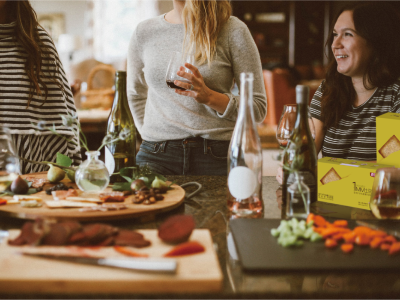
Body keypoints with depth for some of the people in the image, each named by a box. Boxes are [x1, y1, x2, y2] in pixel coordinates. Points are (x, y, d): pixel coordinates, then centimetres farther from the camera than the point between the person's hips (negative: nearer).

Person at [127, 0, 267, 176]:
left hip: (216, 156, -2)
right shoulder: (144, 32, 10)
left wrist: (209, 97, -18)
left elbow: (258, 108, -2)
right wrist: (149, 133, 13)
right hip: (156, 155, 2)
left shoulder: (233, 31, -1)